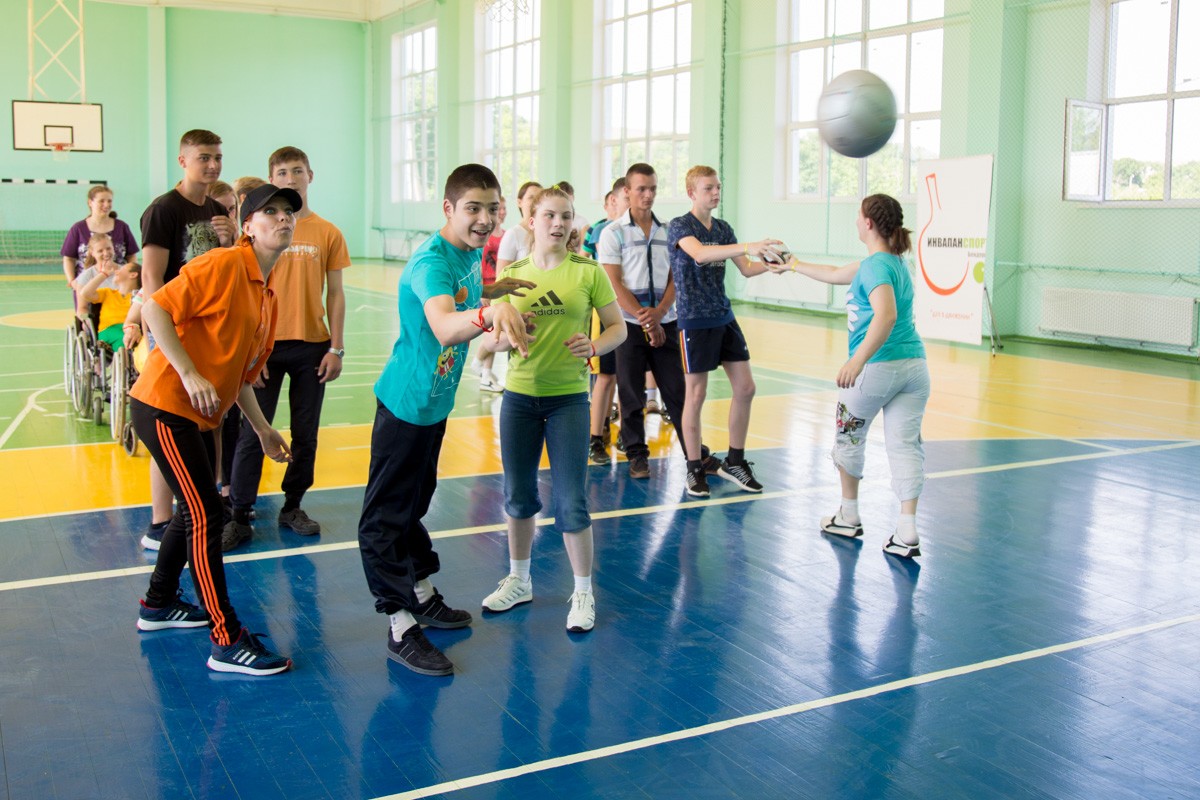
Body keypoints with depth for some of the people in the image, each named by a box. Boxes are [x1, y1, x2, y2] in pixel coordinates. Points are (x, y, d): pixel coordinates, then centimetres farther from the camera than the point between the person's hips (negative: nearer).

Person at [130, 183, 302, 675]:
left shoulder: (267, 296, 13)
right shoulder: (223, 265, -14)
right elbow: (155, 308, -21)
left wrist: (263, 429, 19)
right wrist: (190, 375, -26)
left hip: (199, 416, 10)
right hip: (165, 407, -10)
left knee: (198, 511, 20)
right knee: (205, 516, -9)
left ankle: (159, 605, 40)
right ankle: (227, 643, -4)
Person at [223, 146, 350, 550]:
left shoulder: (327, 233, 3)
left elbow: (335, 294, 5)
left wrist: (336, 348, -1)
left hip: (312, 346, 2)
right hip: (267, 344, -1)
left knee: (306, 433, 9)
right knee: (253, 433, 0)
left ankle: (292, 506, 24)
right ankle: (239, 517, 9)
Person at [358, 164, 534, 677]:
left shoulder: (471, 253, 0)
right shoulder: (431, 262, -29)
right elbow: (444, 326, -51)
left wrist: (493, 289, 9)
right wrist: (490, 313, -69)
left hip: (435, 403, 9)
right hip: (405, 404, -9)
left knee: (415, 502, 23)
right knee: (387, 517, -1)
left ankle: (423, 595, 38)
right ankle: (401, 629, 4)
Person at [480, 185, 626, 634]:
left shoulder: (588, 271, -3)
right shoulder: (511, 273, 3)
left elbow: (617, 327, 0)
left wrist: (593, 347, -20)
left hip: (568, 398, -3)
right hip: (518, 395, 3)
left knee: (571, 501, -3)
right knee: (518, 494, 13)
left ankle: (583, 593, 14)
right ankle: (519, 580, 32)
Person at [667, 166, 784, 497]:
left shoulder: (723, 229, 11)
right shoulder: (679, 226, -9)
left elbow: (746, 269, 11)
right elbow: (699, 253, -30)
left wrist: (770, 264, -11)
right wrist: (748, 246, -40)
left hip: (724, 318, 7)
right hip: (695, 321, -7)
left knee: (745, 388, 5)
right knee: (696, 395, -1)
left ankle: (734, 461, 20)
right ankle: (694, 469, 12)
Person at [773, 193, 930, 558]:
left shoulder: (877, 265, -11)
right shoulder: (891, 262, 17)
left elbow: (886, 315, -29)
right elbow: (836, 274, 31)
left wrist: (857, 361, -35)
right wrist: (795, 266, 43)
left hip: (877, 367, -7)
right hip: (914, 365, 7)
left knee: (849, 438, 14)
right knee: (905, 444, 4)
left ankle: (849, 517, 28)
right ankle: (907, 533, 1)